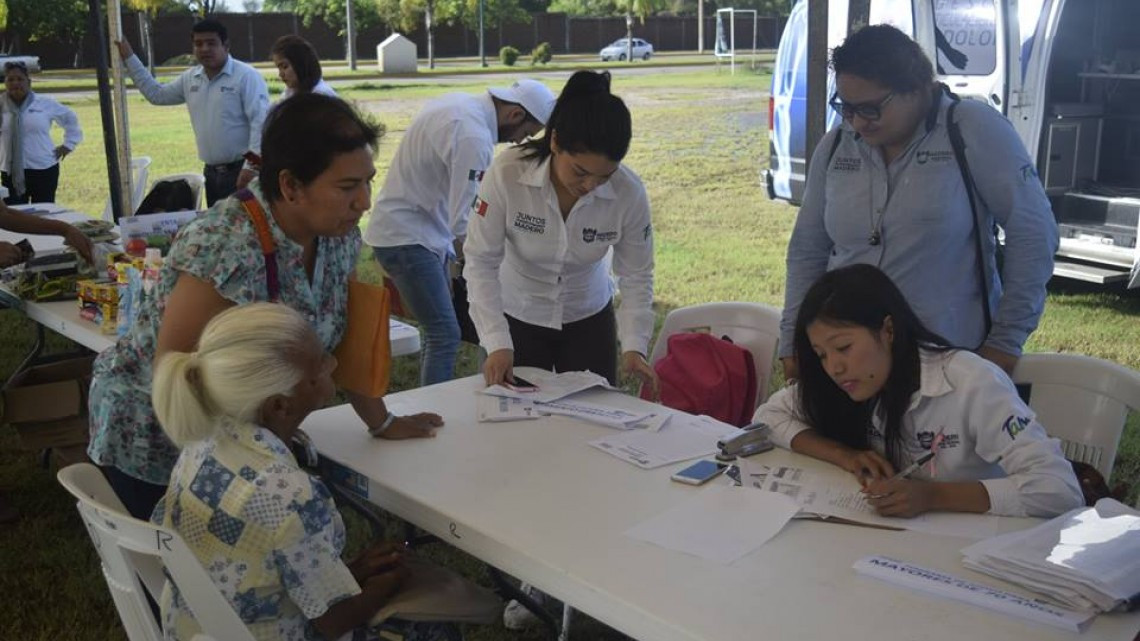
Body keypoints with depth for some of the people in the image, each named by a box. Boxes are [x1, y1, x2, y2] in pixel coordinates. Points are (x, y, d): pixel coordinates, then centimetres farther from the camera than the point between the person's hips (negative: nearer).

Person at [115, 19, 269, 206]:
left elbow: (261, 122, -17)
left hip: (242, 171, -7)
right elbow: (156, 94, 26)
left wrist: (251, 165, -22)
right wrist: (129, 58, 23)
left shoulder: (246, 76, -10)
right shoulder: (190, 78, 12)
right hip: (212, 172, 7)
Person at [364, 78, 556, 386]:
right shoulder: (474, 138, -24)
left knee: (440, 330, 14)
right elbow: (462, 223, -23)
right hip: (407, 236, -10)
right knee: (446, 335, -12)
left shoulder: (460, 103, 6)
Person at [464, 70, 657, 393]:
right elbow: (480, 260, -21)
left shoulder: (629, 192, -23)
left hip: (588, 320, 1)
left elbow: (636, 275, -11)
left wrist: (634, 345, -23)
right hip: (518, 317, -1)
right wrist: (497, 342, -29)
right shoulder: (507, 172, -27)